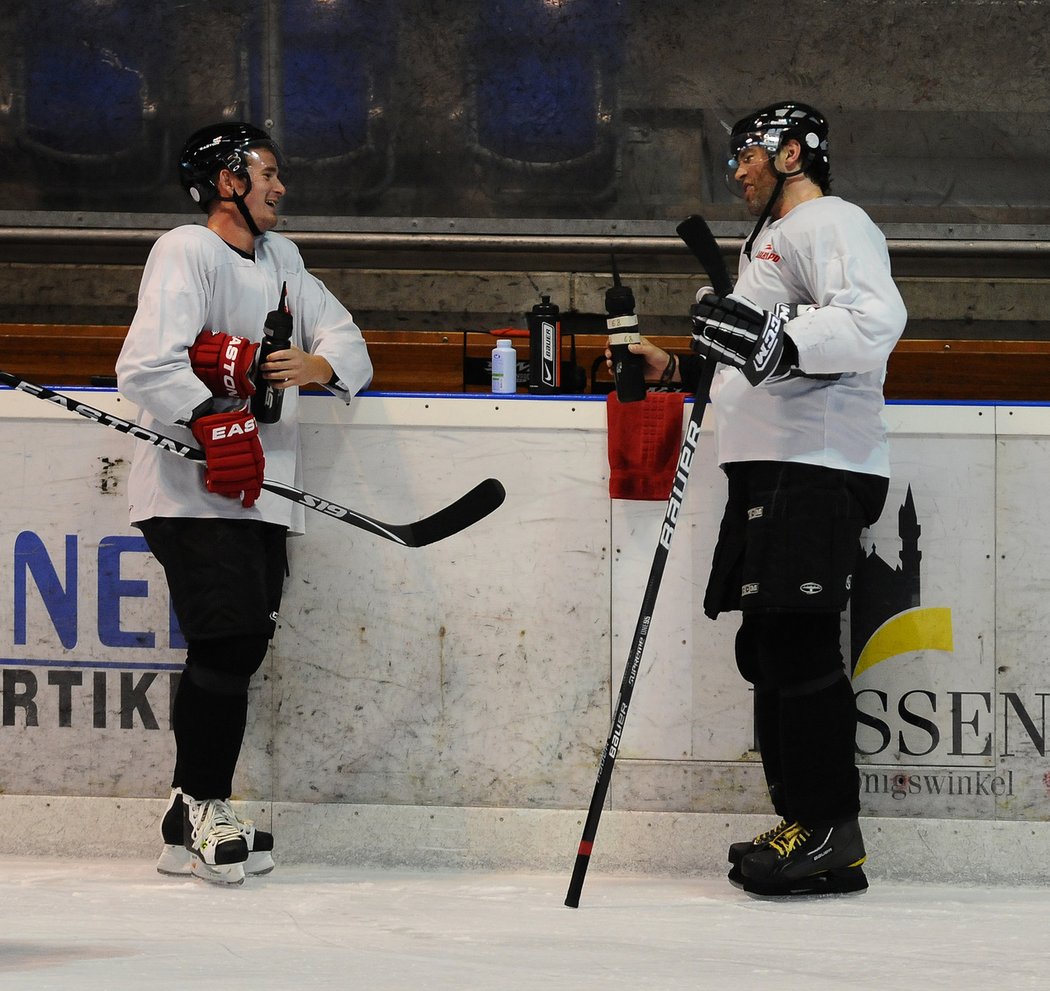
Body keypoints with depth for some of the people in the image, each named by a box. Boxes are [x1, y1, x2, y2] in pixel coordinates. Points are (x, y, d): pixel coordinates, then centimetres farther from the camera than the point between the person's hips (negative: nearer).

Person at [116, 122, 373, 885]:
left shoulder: (280, 260, 18)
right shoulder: (186, 253, -8)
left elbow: (344, 339, 15)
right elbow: (147, 366, -19)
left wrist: (319, 365, -8)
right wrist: (213, 422, -29)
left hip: (261, 494, 8)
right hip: (191, 494, -8)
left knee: (243, 646, 6)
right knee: (229, 640, -16)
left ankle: (194, 830, 11)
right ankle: (199, 811, -6)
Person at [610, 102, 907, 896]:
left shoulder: (832, 225, -6)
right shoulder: (774, 240, 28)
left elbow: (876, 321, -24)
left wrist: (776, 336, -33)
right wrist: (681, 369, 28)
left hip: (819, 468, -11)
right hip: (772, 471, 11)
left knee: (797, 640, -15)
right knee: (768, 646, 10)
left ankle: (832, 836, -15)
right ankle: (802, 820, 12)